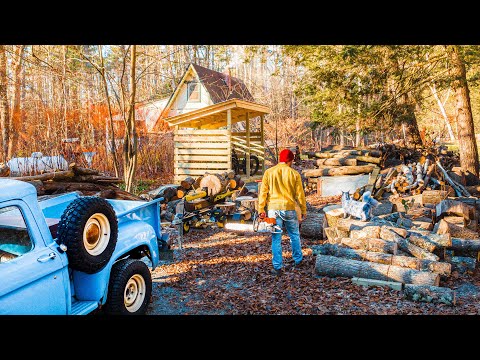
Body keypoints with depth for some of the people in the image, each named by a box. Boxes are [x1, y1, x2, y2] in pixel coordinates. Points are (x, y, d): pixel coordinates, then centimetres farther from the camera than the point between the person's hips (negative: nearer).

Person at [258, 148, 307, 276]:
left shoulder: (269, 172, -1)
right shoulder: (294, 174, -3)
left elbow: (263, 192, -3)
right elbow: (300, 194, 0)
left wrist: (261, 209, 1)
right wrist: (303, 210, 8)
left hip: (274, 209, 0)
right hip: (289, 208, 0)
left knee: (276, 239, 6)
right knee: (294, 235, 20)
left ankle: (278, 267, 8)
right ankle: (297, 260, 34)